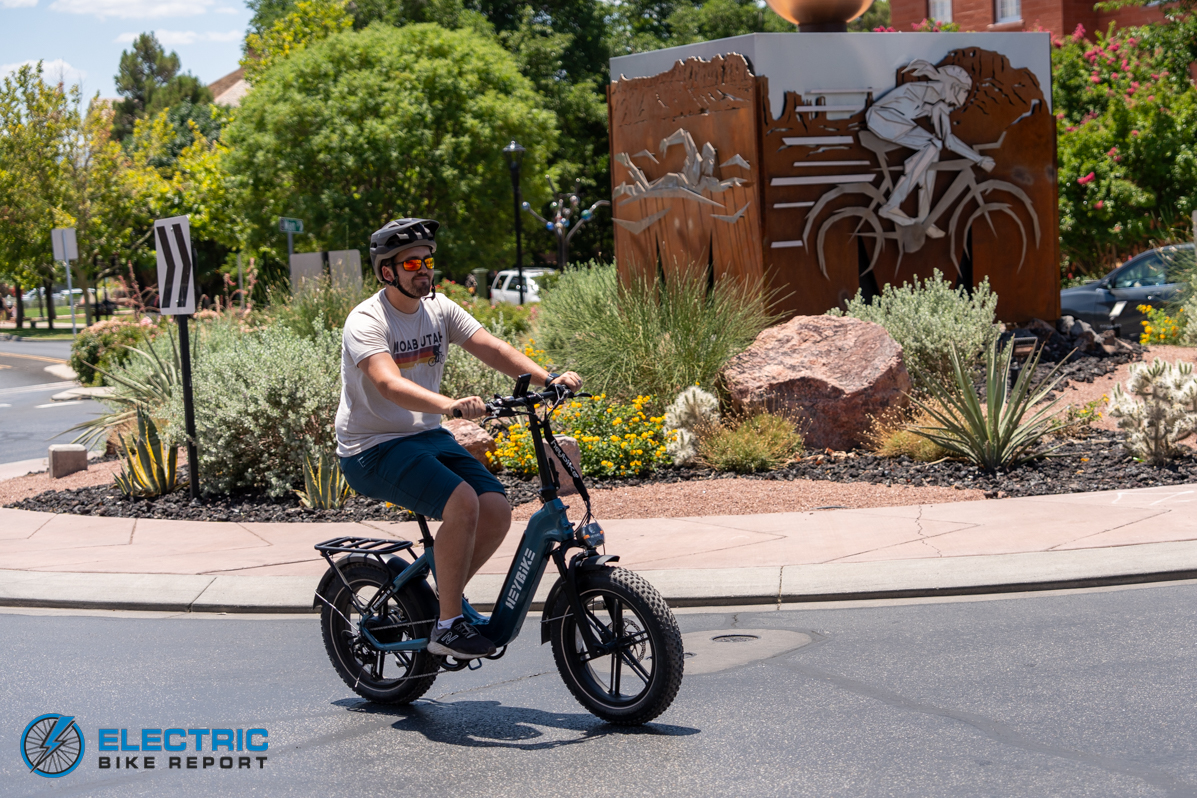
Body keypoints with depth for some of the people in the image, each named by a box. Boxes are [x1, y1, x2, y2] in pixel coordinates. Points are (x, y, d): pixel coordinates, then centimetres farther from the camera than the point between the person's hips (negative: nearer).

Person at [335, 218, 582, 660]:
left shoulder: (439, 309, 5)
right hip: (373, 449, -7)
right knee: (461, 503, -28)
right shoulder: (366, 322, -15)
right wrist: (450, 405, -49)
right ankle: (447, 626, -15)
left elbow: (492, 349, -6)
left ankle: (443, 595, 8)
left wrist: (549, 379, -22)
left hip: (428, 436, 7)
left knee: (497, 509, -14)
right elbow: (389, 384, -33)